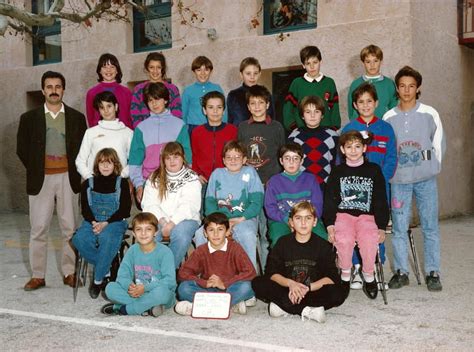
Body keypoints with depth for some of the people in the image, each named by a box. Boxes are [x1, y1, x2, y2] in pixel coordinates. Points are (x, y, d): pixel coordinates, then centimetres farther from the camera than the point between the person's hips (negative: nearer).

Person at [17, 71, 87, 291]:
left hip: (68, 179, 0)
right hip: (41, 179, 0)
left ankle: (69, 273, 14)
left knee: (69, 228, 4)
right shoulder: (29, 118, 5)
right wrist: (35, 171, 2)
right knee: (38, 229, 2)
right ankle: (37, 275, 10)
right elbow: (22, 149, 6)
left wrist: (75, 171, 0)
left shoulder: (77, 118, 5)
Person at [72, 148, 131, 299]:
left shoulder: (122, 183, 4)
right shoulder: (88, 184, 12)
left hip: (115, 222, -3)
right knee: (79, 239, -30)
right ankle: (105, 270, -14)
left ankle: (98, 280, -21)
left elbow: (125, 209, -2)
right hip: (93, 222, 3)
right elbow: (85, 208, 6)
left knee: (106, 238, -37)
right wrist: (93, 222, -14)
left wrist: (106, 223, -14)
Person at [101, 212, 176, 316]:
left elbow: (170, 281, -19)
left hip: (161, 294, -4)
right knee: (110, 288, -15)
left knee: (161, 292, -39)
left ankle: (123, 309, -19)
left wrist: (145, 288, -29)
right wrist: (129, 286, -26)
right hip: (136, 293, 4)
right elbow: (122, 275, -3)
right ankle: (147, 308, -22)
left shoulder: (165, 252, -11)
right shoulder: (132, 251, 3)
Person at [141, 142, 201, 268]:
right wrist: (162, 221, -14)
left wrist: (172, 224, -19)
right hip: (158, 219, 2)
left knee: (180, 235, -36)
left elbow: (188, 206, -8)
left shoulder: (191, 178, 5)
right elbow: (149, 204, 3)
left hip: (184, 219, -2)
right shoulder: (155, 178, 14)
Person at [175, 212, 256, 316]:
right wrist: (205, 283, -20)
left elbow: (250, 272, -15)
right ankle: (234, 301, -26)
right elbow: (183, 273, -5)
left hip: (229, 289, -2)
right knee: (183, 288, -24)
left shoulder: (235, 248, -4)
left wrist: (224, 284, -21)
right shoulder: (201, 251, 1)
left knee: (245, 287, -33)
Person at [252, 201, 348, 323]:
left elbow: (331, 277, -9)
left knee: (341, 291, -28)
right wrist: (290, 283, -23)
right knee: (257, 283, -22)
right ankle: (307, 310, -26)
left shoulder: (323, 245, 0)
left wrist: (308, 287, -23)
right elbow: (271, 272, -5)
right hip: (287, 291, 1)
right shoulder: (283, 243, 3)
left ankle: (285, 306, -25)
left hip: (313, 292, -1)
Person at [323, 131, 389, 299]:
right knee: (344, 239, -33)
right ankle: (345, 275, -9)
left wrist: (381, 227, 0)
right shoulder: (337, 172, 12)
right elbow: (329, 201, 8)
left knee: (369, 239, -32)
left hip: (367, 215, 0)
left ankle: (368, 276, -8)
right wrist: (330, 225, -6)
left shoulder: (374, 170, 11)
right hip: (343, 214, 0)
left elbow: (381, 201, 11)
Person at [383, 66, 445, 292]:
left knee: (430, 227, 2)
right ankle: (401, 272, 15)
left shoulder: (429, 114, 2)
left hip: (425, 179, -1)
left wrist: (433, 168, 4)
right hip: (399, 180, 1)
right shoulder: (389, 117, 5)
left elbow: (439, 143, 8)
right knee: (399, 228, 4)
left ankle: (433, 273, 11)